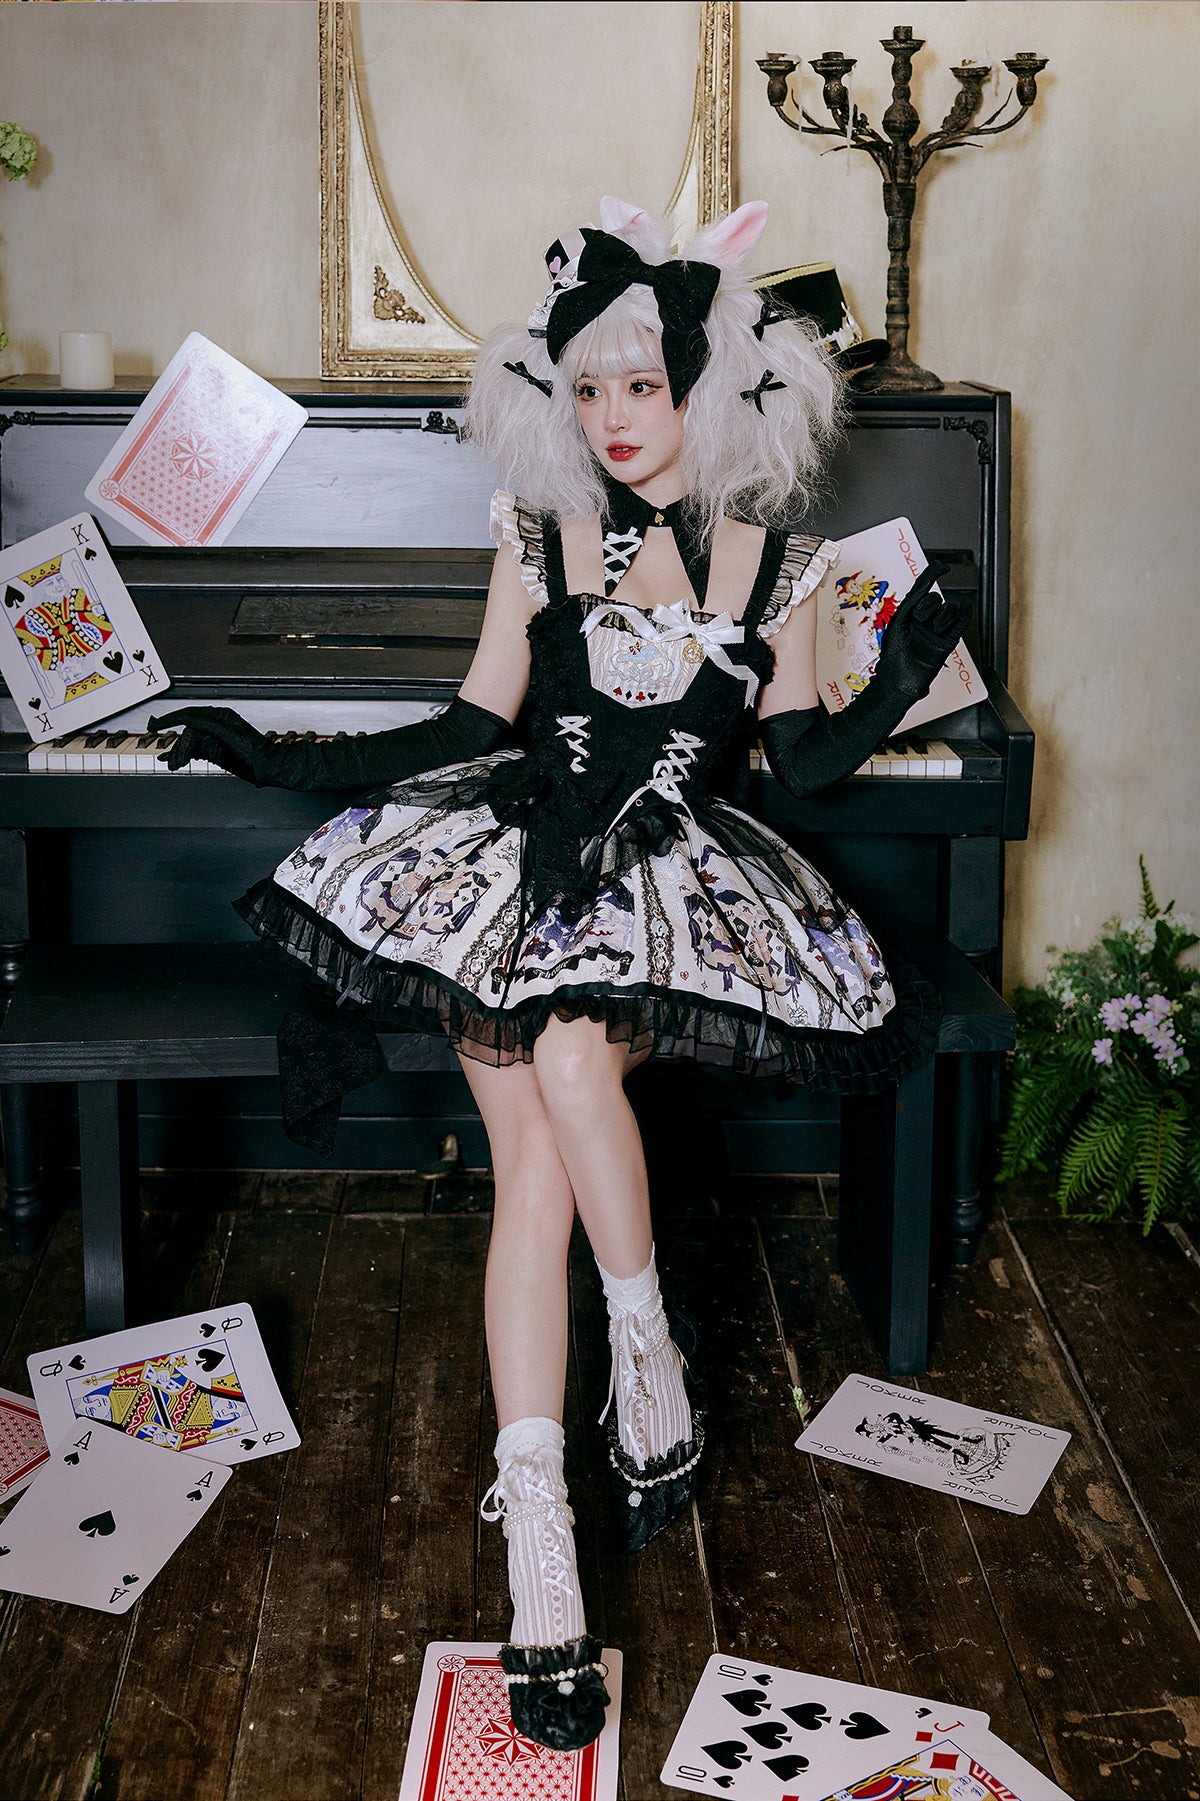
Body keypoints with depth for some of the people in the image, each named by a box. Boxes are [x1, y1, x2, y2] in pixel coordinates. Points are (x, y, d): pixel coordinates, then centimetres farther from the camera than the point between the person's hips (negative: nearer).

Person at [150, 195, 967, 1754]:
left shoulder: (778, 556, 9)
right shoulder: (541, 531, 11)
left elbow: (803, 761, 9)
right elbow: (477, 726, 12)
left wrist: (904, 678, -6)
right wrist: (287, 762, 7)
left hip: (680, 868, -1)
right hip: (523, 845, 1)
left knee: (572, 1057, -35)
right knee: (532, 1152, -24)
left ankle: (648, 1360, -12)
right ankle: (539, 1563, -28)